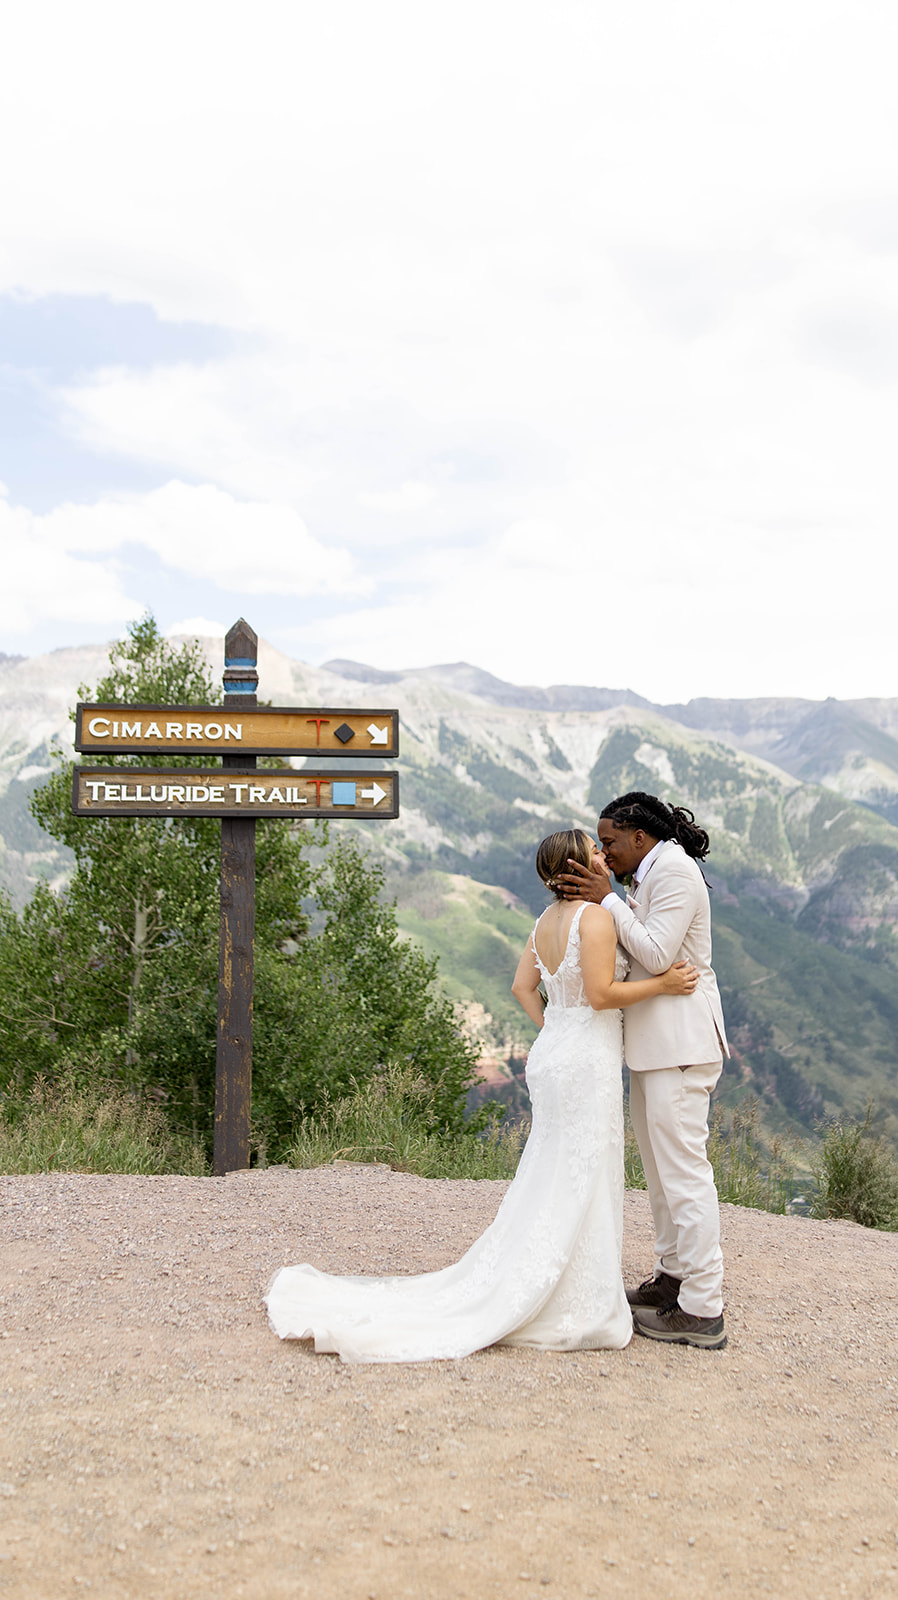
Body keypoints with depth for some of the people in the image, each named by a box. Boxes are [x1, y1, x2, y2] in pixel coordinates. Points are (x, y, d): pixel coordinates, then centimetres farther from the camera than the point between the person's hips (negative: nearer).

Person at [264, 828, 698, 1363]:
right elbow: (602, 993, -21)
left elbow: (522, 986, 16)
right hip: (587, 1063, -9)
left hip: (552, 1055, 9)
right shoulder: (595, 917, -16)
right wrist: (662, 983, -13)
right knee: (580, 1189, -2)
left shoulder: (548, 919, 11)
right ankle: (575, 1312, 5)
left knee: (550, 1184, 16)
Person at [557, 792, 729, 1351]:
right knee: (659, 1162, 18)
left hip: (680, 1042, -11)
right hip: (655, 1042, 11)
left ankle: (703, 1311, -4)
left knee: (684, 1168, -9)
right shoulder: (651, 875, 17)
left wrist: (608, 899, -16)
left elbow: (655, 954, -20)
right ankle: (673, 1277, 30)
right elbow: (632, 952, 16)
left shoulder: (674, 871, -13)